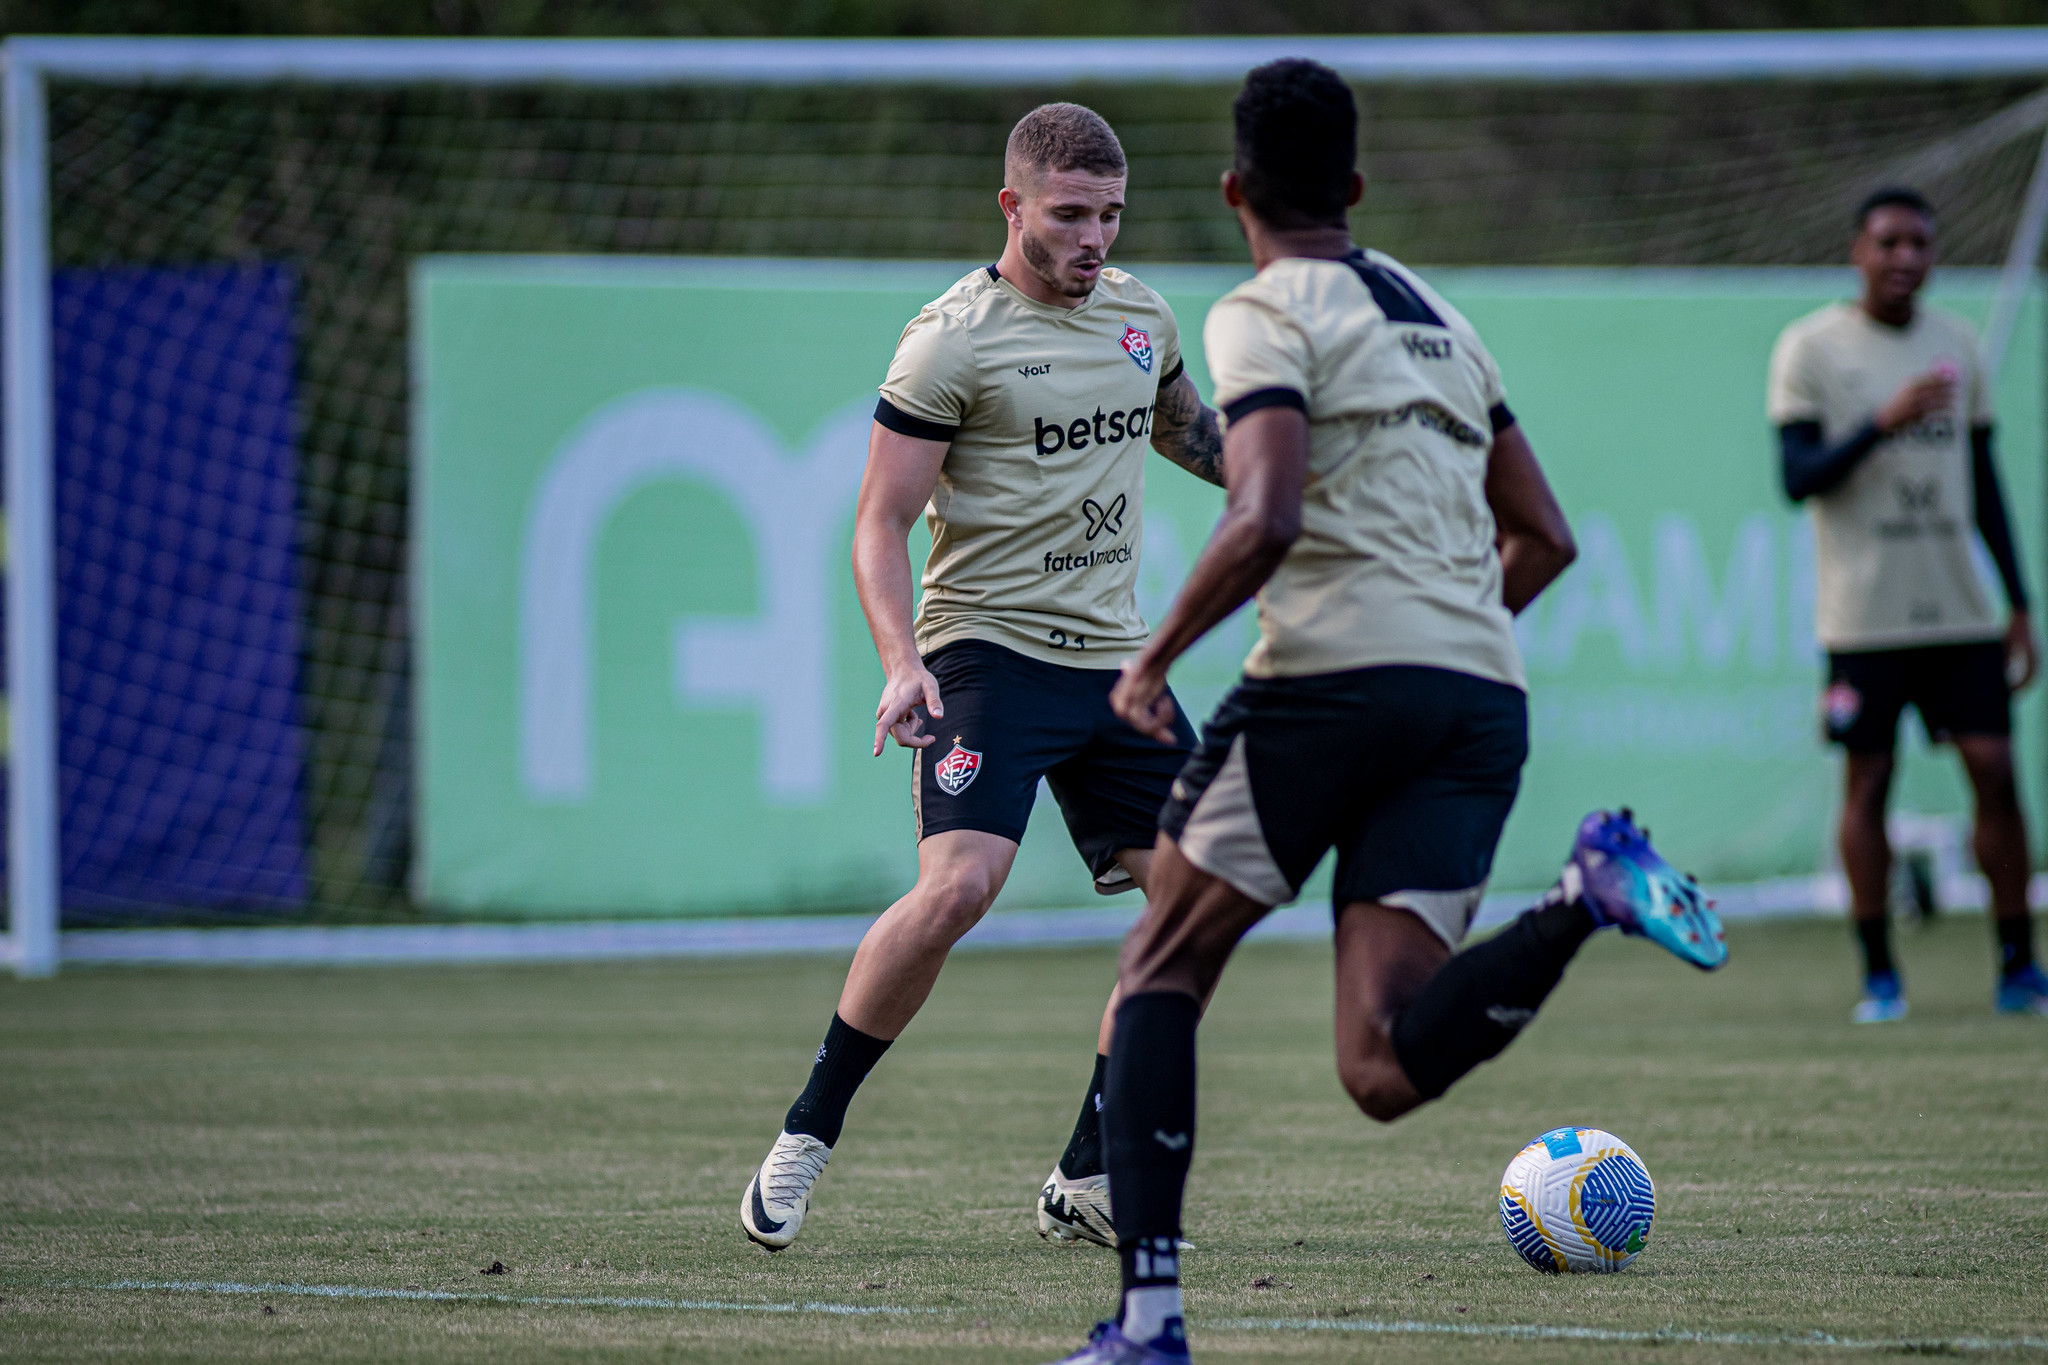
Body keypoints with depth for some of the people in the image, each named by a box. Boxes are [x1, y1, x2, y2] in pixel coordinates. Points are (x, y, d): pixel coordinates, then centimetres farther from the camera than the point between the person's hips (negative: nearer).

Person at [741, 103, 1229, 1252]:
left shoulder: (1140, 314, 11)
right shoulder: (955, 339, -9)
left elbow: (1190, 431, 34)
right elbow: (881, 523, -9)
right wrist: (903, 662, -22)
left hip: (1113, 656, 7)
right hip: (989, 649, -7)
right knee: (959, 886, -25)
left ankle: (1087, 1179, 8)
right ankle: (806, 1136, -9)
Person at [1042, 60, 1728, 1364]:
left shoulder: (1267, 317, 0)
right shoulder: (1438, 318, 24)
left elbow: (1265, 523, -16)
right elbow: (1544, 540, 24)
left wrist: (1154, 661, -4)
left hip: (1334, 680, -6)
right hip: (1486, 704, 6)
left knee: (1161, 972, 11)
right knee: (1386, 1072, -3)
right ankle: (1588, 896, -26)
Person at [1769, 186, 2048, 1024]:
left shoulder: (1957, 345, 11)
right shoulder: (1811, 348, -2)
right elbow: (1798, 478, -9)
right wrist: (1882, 425, -23)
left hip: (1961, 608, 3)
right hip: (1864, 611, -3)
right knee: (1867, 782, -2)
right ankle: (1878, 976, 6)